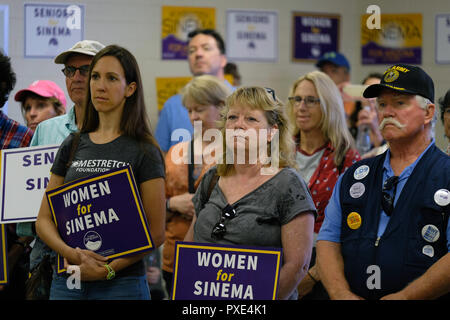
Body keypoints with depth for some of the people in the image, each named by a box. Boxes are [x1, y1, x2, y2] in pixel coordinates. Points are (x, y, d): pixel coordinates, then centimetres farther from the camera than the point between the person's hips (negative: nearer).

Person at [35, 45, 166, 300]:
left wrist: (109, 269, -15)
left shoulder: (144, 152, -3)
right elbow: (44, 220, 9)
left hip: (122, 284, -3)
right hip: (66, 281, 4)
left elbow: (156, 232, -5)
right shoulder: (73, 145, 10)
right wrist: (71, 253, -9)